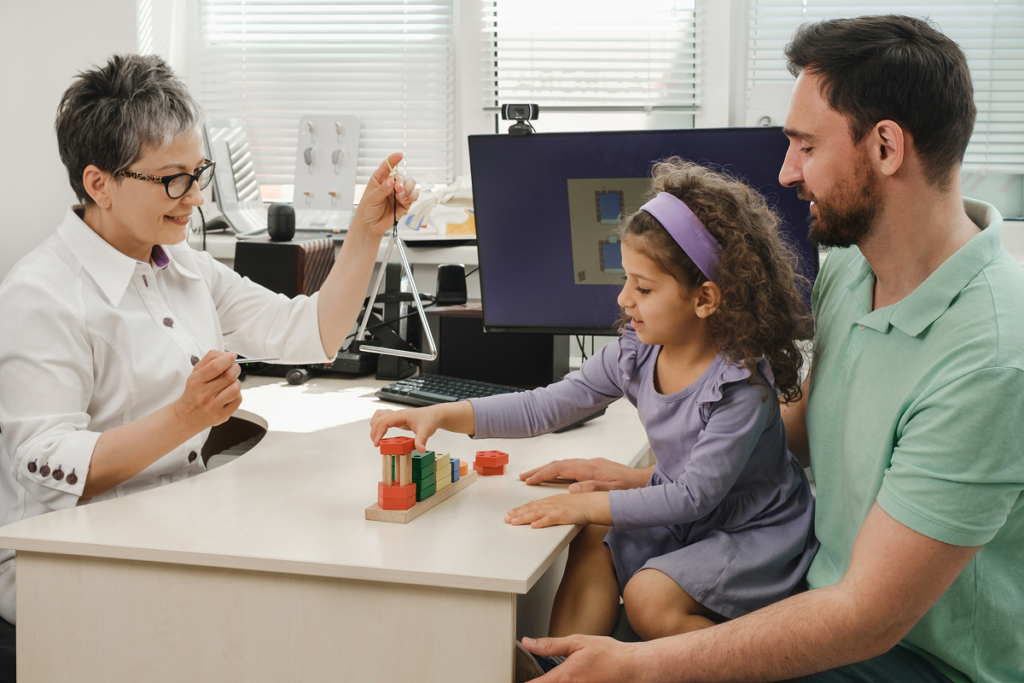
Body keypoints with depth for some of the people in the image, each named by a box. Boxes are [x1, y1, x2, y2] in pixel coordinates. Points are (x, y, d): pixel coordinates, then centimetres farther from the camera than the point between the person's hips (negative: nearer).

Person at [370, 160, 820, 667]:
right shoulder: (635, 354, -7)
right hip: (682, 514, 7)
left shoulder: (744, 384, -27)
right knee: (594, 545, -9)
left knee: (650, 597, -22)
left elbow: (693, 494, -27)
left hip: (752, 530, -7)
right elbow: (546, 407, -6)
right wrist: (443, 415, -16)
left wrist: (588, 505, -28)